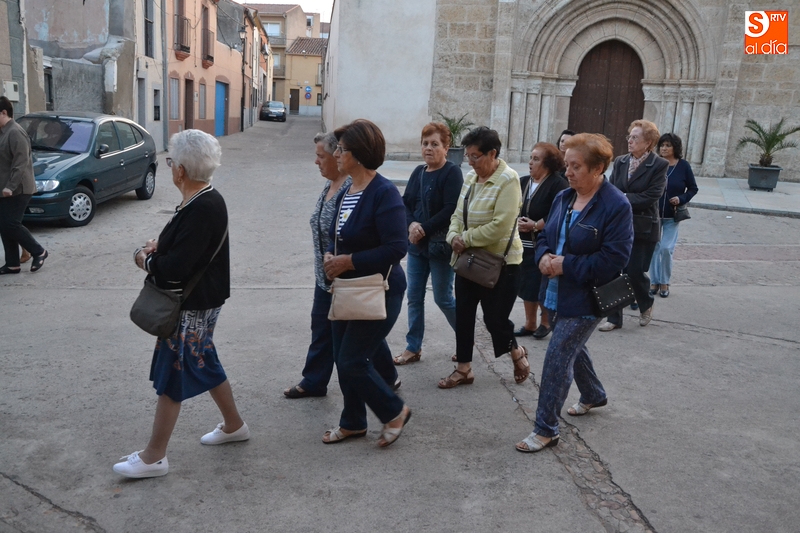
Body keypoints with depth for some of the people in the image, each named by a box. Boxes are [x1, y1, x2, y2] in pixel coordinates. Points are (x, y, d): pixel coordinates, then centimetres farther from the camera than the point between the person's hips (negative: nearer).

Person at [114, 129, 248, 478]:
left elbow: (176, 267, -29)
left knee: (171, 374, 1)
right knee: (204, 364, 21)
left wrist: (146, 260, -10)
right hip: (199, 301, 10)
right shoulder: (204, 200, 5)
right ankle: (234, 426, 37)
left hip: (192, 307, -10)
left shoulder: (202, 209, -26)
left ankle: (154, 457, 15)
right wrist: (158, 247, 0)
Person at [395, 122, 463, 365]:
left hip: (441, 245, -7)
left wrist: (424, 229, -18)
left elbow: (451, 210, -20)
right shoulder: (418, 172, 10)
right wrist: (412, 225, -13)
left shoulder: (452, 173, -11)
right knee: (414, 296, 10)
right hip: (416, 244, 7)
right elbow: (405, 203, 7)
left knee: (443, 297, 3)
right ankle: (413, 348, 21)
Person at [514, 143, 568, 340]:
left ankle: (545, 323, 21)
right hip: (524, 244, 6)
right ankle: (529, 323, 23)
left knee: (544, 285, 2)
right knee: (527, 284, 11)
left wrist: (536, 226, -21)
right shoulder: (522, 182, 11)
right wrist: (516, 221, -12)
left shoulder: (558, 184, -9)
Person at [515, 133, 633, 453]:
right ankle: (594, 395, 50)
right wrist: (544, 256, -8)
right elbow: (545, 237, 14)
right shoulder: (563, 198, 5)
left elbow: (613, 259, -22)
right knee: (573, 348, 24)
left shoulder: (616, 206, -18)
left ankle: (546, 430, 6)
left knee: (557, 359, -7)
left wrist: (566, 265, -21)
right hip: (558, 293, 8)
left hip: (586, 298, -8)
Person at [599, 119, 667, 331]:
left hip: (643, 228, -4)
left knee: (635, 272, 0)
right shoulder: (620, 162, 6)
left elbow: (651, 196, -15)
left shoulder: (659, 165, -7)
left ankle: (646, 305, 32)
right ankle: (614, 318, 16)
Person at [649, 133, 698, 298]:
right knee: (654, 248, 5)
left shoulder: (683, 165, -5)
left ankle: (664, 282, 13)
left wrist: (681, 199, -13)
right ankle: (654, 281, 18)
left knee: (666, 248, -6)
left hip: (672, 216, -1)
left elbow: (693, 188, 4)